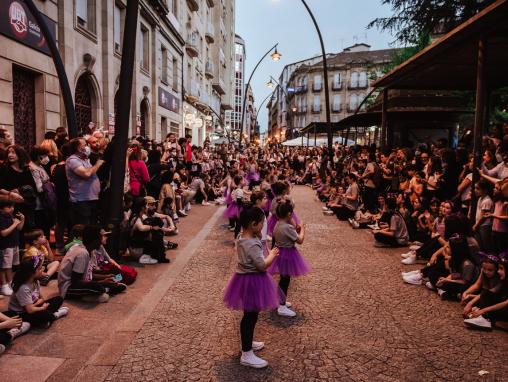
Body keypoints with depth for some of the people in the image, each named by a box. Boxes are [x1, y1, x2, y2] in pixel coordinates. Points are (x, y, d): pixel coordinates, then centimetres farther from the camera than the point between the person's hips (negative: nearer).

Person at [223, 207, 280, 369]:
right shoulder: (252, 244, -28)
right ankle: (246, 355, 14)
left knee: (250, 314, 24)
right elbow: (262, 265, -25)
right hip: (252, 281, -10)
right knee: (251, 316, 2)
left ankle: (247, 342, 42)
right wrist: (272, 255, -10)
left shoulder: (243, 238, 3)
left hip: (246, 278, 10)